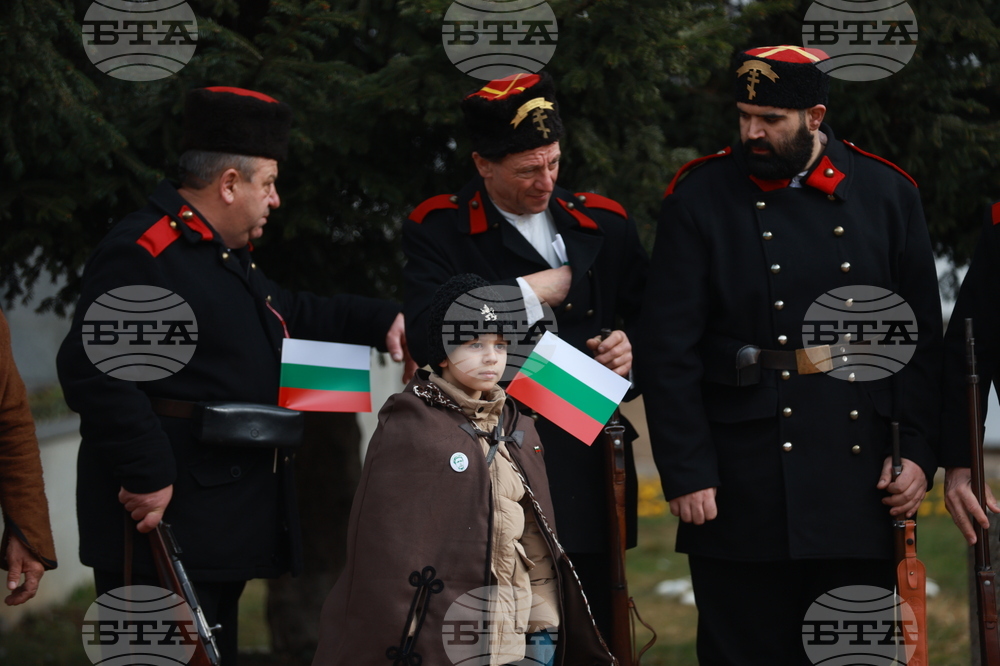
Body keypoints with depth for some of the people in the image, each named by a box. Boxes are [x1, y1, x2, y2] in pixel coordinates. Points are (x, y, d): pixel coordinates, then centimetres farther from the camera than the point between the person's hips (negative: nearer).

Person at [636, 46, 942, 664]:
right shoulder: (701, 198, -1)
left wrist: (919, 453, 0)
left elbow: (924, 337, 8)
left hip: (860, 487, 2)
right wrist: (687, 473, -9)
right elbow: (667, 351, -4)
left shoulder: (887, 194, 5)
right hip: (743, 491, -2)